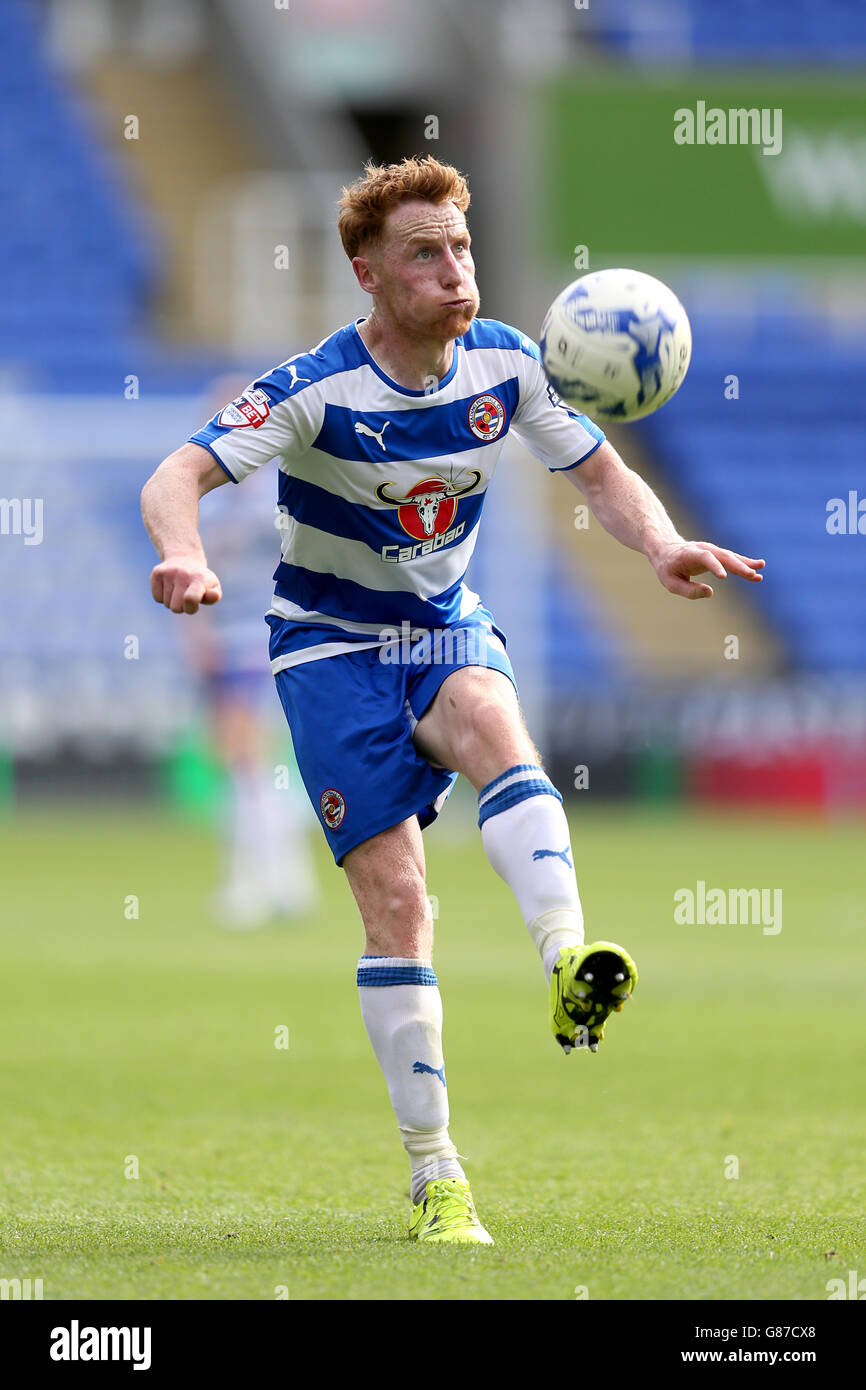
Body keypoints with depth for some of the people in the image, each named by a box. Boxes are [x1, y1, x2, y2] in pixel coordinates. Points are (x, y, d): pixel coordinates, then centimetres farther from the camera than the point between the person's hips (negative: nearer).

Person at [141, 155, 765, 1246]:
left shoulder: (503, 363, -6)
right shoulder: (317, 389, -19)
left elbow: (602, 476, 5)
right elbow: (176, 477, -29)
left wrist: (661, 544, -17)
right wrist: (183, 555, -52)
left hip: (445, 630, 3)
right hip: (332, 644, -2)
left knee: (491, 722, -34)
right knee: (394, 895, -13)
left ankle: (569, 969, -57)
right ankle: (435, 1177, -6)